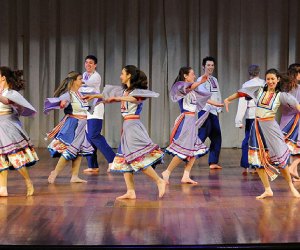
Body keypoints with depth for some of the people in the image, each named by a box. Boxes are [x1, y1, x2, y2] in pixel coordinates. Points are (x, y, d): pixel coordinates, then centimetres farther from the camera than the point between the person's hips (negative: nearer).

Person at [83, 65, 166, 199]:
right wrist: (94, 96, 39)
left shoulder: (136, 91, -7)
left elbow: (135, 99, -30)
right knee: (124, 159, 4)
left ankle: (160, 181, -6)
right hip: (127, 127, 9)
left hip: (133, 126, -9)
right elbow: (108, 94, 32)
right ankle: (131, 192, 4)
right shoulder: (124, 90, 17)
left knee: (138, 159, -15)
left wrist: (117, 98, -26)